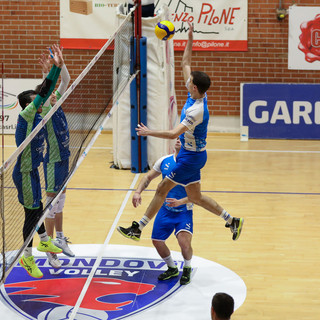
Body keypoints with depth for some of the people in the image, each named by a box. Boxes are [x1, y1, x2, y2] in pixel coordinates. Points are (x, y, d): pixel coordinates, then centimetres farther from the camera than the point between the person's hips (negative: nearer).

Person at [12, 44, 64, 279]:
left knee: (37, 207, 24)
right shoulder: (26, 116, -19)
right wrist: (55, 67, -31)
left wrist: (57, 68, -2)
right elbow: (44, 92, -28)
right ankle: (27, 258, 12)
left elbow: (46, 92, 4)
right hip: (25, 173, -9)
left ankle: (44, 242, 43)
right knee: (32, 213, 0)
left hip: (33, 171, 9)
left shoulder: (37, 116, 3)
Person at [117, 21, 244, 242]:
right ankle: (232, 221, 20)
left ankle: (138, 228, 5)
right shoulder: (197, 95, -1)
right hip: (193, 154, 9)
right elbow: (185, 64, 9)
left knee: (162, 189, -2)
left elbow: (174, 134, -33)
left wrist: (148, 132, -26)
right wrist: (190, 40, 6)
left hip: (191, 157, -9)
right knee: (195, 196, 16)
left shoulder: (196, 110, -27)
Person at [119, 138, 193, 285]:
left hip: (183, 211, -5)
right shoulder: (164, 161, -1)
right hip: (165, 209, 5)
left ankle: (187, 269, 8)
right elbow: (148, 177, 12)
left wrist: (179, 202, -34)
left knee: (184, 242, -23)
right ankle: (172, 269, 31)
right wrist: (138, 192, -4)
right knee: (157, 241, 5)